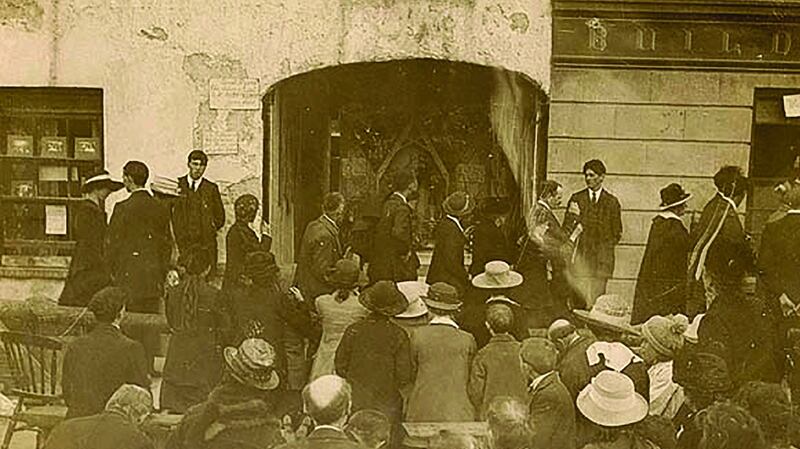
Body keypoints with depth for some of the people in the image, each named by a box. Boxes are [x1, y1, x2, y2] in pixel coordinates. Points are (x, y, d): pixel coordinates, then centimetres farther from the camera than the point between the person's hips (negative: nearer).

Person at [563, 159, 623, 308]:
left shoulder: (612, 202, 10)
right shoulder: (576, 198, 10)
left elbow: (617, 233, 12)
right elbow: (566, 227, 7)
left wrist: (605, 248, 2)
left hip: (602, 257, 0)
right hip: (580, 256, 0)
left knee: (597, 300, -3)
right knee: (580, 297, -7)